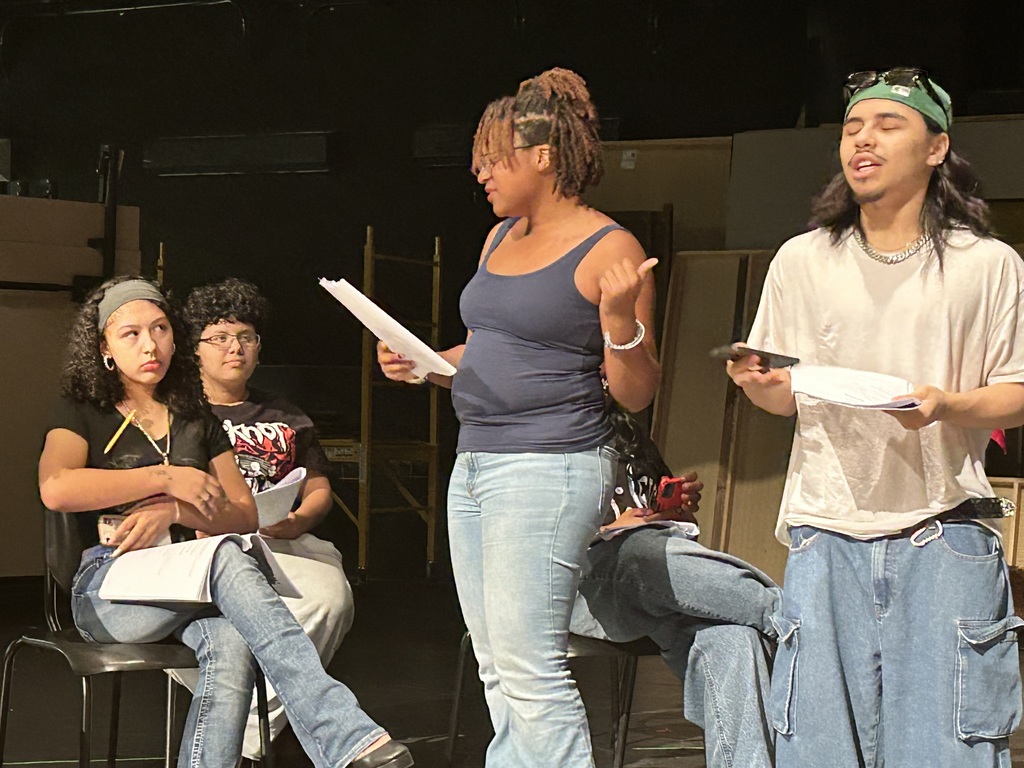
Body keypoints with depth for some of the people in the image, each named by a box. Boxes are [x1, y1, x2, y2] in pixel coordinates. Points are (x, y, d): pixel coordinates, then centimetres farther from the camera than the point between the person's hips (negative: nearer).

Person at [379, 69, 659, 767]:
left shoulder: (609, 250, -8)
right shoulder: (500, 238, 15)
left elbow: (637, 394, -7)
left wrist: (620, 318, -24)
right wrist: (418, 364, 9)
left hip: (549, 467, -9)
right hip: (475, 463, 9)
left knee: (529, 668, -11)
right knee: (497, 671, 11)